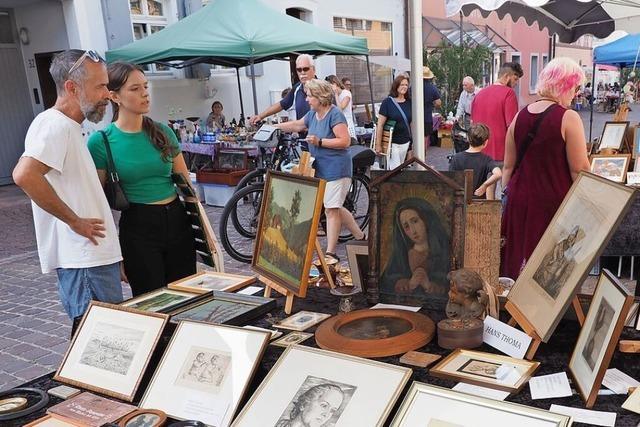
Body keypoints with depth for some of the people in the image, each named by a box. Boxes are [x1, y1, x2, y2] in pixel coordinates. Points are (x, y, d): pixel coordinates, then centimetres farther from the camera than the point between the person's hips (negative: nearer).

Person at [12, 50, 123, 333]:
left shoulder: (66, 127, 18)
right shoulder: (55, 124, -14)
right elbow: (24, 175, -30)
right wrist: (75, 221, -21)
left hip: (93, 254, 10)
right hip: (83, 257, -10)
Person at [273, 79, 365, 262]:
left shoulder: (335, 115, -15)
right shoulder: (313, 114, 11)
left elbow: (345, 141, -20)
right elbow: (297, 125, 27)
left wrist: (320, 141, -21)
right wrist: (275, 127, 26)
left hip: (336, 169, -9)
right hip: (321, 169, 9)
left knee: (331, 209, -5)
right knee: (335, 208, 14)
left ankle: (330, 253, 3)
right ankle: (361, 237, 30)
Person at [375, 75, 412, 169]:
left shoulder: (409, 103, 7)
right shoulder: (387, 102, -8)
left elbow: (411, 124, 16)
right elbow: (380, 125, -9)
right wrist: (378, 145, -11)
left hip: (406, 143, 5)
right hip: (392, 143, -5)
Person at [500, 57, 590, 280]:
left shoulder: (520, 116, 4)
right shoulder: (568, 118, -12)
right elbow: (579, 170, -12)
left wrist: (507, 197, 19)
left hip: (519, 200, 6)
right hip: (554, 201, -5)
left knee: (517, 263, 14)